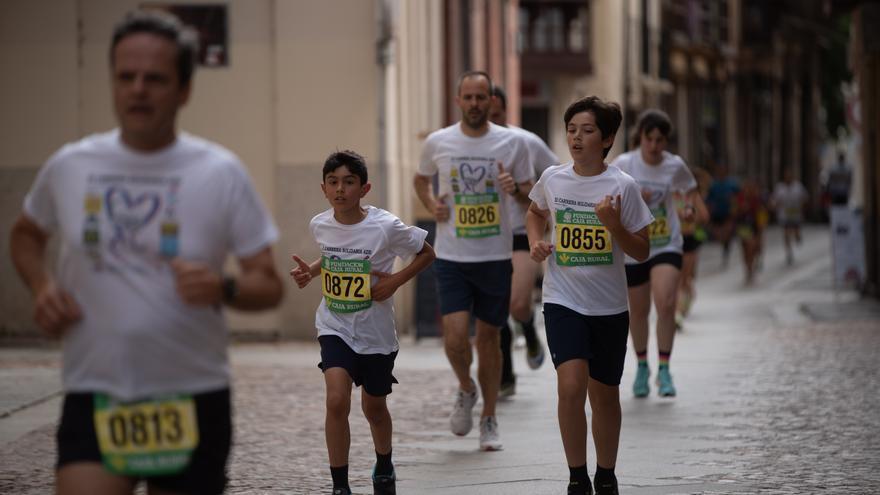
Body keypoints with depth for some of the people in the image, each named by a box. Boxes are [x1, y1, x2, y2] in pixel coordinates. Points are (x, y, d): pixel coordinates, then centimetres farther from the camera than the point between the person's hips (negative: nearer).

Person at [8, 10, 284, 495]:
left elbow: (269, 285, 0)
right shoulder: (68, 167, 3)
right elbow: (26, 234, 24)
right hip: (94, 398, 0)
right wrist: (40, 286, 3)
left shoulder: (221, 173, -2)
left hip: (193, 400, 0)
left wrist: (223, 289, -23)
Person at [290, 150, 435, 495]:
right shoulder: (320, 225, -7)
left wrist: (395, 282, -16)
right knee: (337, 400, -20)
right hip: (335, 327, 1)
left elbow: (426, 254, -4)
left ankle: (384, 467, 46)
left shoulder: (386, 227, -18)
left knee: (373, 407, 16)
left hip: (376, 332, -1)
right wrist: (312, 272, -2)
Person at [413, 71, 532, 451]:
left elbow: (530, 196, 6)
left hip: (496, 257, 0)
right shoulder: (437, 142, 0)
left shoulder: (511, 142, -1)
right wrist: (430, 204, 0)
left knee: (488, 337, 8)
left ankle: (489, 420, 21)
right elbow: (421, 178, 19)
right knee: (455, 337, -12)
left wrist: (516, 189, -16)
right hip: (451, 258, 0)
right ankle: (466, 390, 20)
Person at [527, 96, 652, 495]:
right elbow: (535, 212, 23)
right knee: (571, 386, -18)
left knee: (604, 395, 11)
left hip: (609, 307, 0)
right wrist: (536, 242, 3)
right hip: (562, 301, 0)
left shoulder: (622, 186, -8)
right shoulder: (552, 178, -1)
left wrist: (613, 225, -21)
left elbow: (641, 252, -4)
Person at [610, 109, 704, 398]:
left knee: (666, 303, -19)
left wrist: (691, 206, -7)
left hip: (666, 245, 0)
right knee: (639, 310, 11)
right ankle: (642, 366, 34)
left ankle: (664, 369, -7)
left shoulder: (675, 166, -4)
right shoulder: (623, 164, -9)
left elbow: (690, 190, 14)